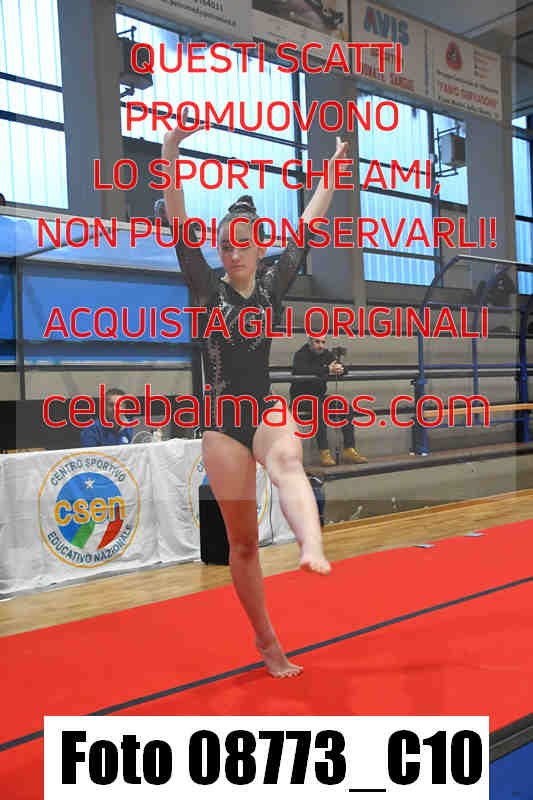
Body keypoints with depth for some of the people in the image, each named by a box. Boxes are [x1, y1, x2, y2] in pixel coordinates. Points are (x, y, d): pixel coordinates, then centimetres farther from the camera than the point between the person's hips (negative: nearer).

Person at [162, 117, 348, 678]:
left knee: (287, 462, -37)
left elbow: (308, 224, 11)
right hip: (222, 419, -1)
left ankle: (312, 550, -65)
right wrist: (171, 153, -16)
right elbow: (178, 223, -9)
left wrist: (335, 169, 14)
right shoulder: (207, 289, 0)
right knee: (242, 541, 4)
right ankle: (266, 642, 20)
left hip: (269, 407, 1)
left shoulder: (273, 283, 6)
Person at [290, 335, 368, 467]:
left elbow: (344, 369, 6)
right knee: (320, 408, -34)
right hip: (301, 398, -6)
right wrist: (327, 370, -37)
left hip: (319, 396, 6)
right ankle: (324, 452, -34)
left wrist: (340, 369, -21)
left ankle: (349, 450, -13)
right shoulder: (301, 355, -10)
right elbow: (301, 371, -32)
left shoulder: (327, 354, 8)